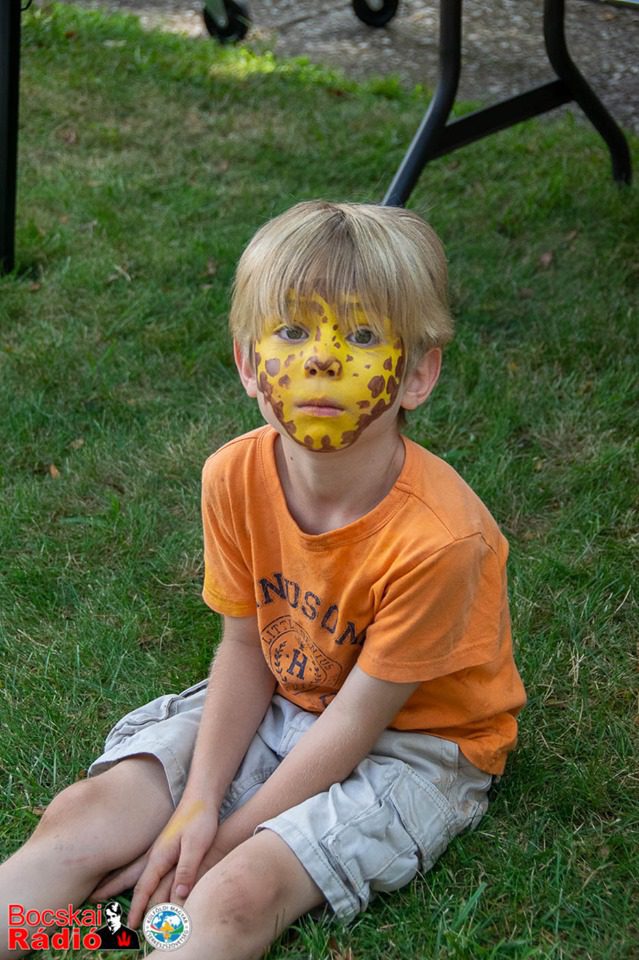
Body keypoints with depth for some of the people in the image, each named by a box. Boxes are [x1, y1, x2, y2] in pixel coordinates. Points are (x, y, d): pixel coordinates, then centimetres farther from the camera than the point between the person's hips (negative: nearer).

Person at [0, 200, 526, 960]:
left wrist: (228, 835, -17)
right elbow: (247, 648, -4)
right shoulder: (235, 479, -14)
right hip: (282, 706, 6)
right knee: (87, 814, -11)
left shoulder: (437, 537, -31)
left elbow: (360, 715, -22)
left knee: (238, 892, -26)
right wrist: (198, 803, -13)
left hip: (412, 740, -5)